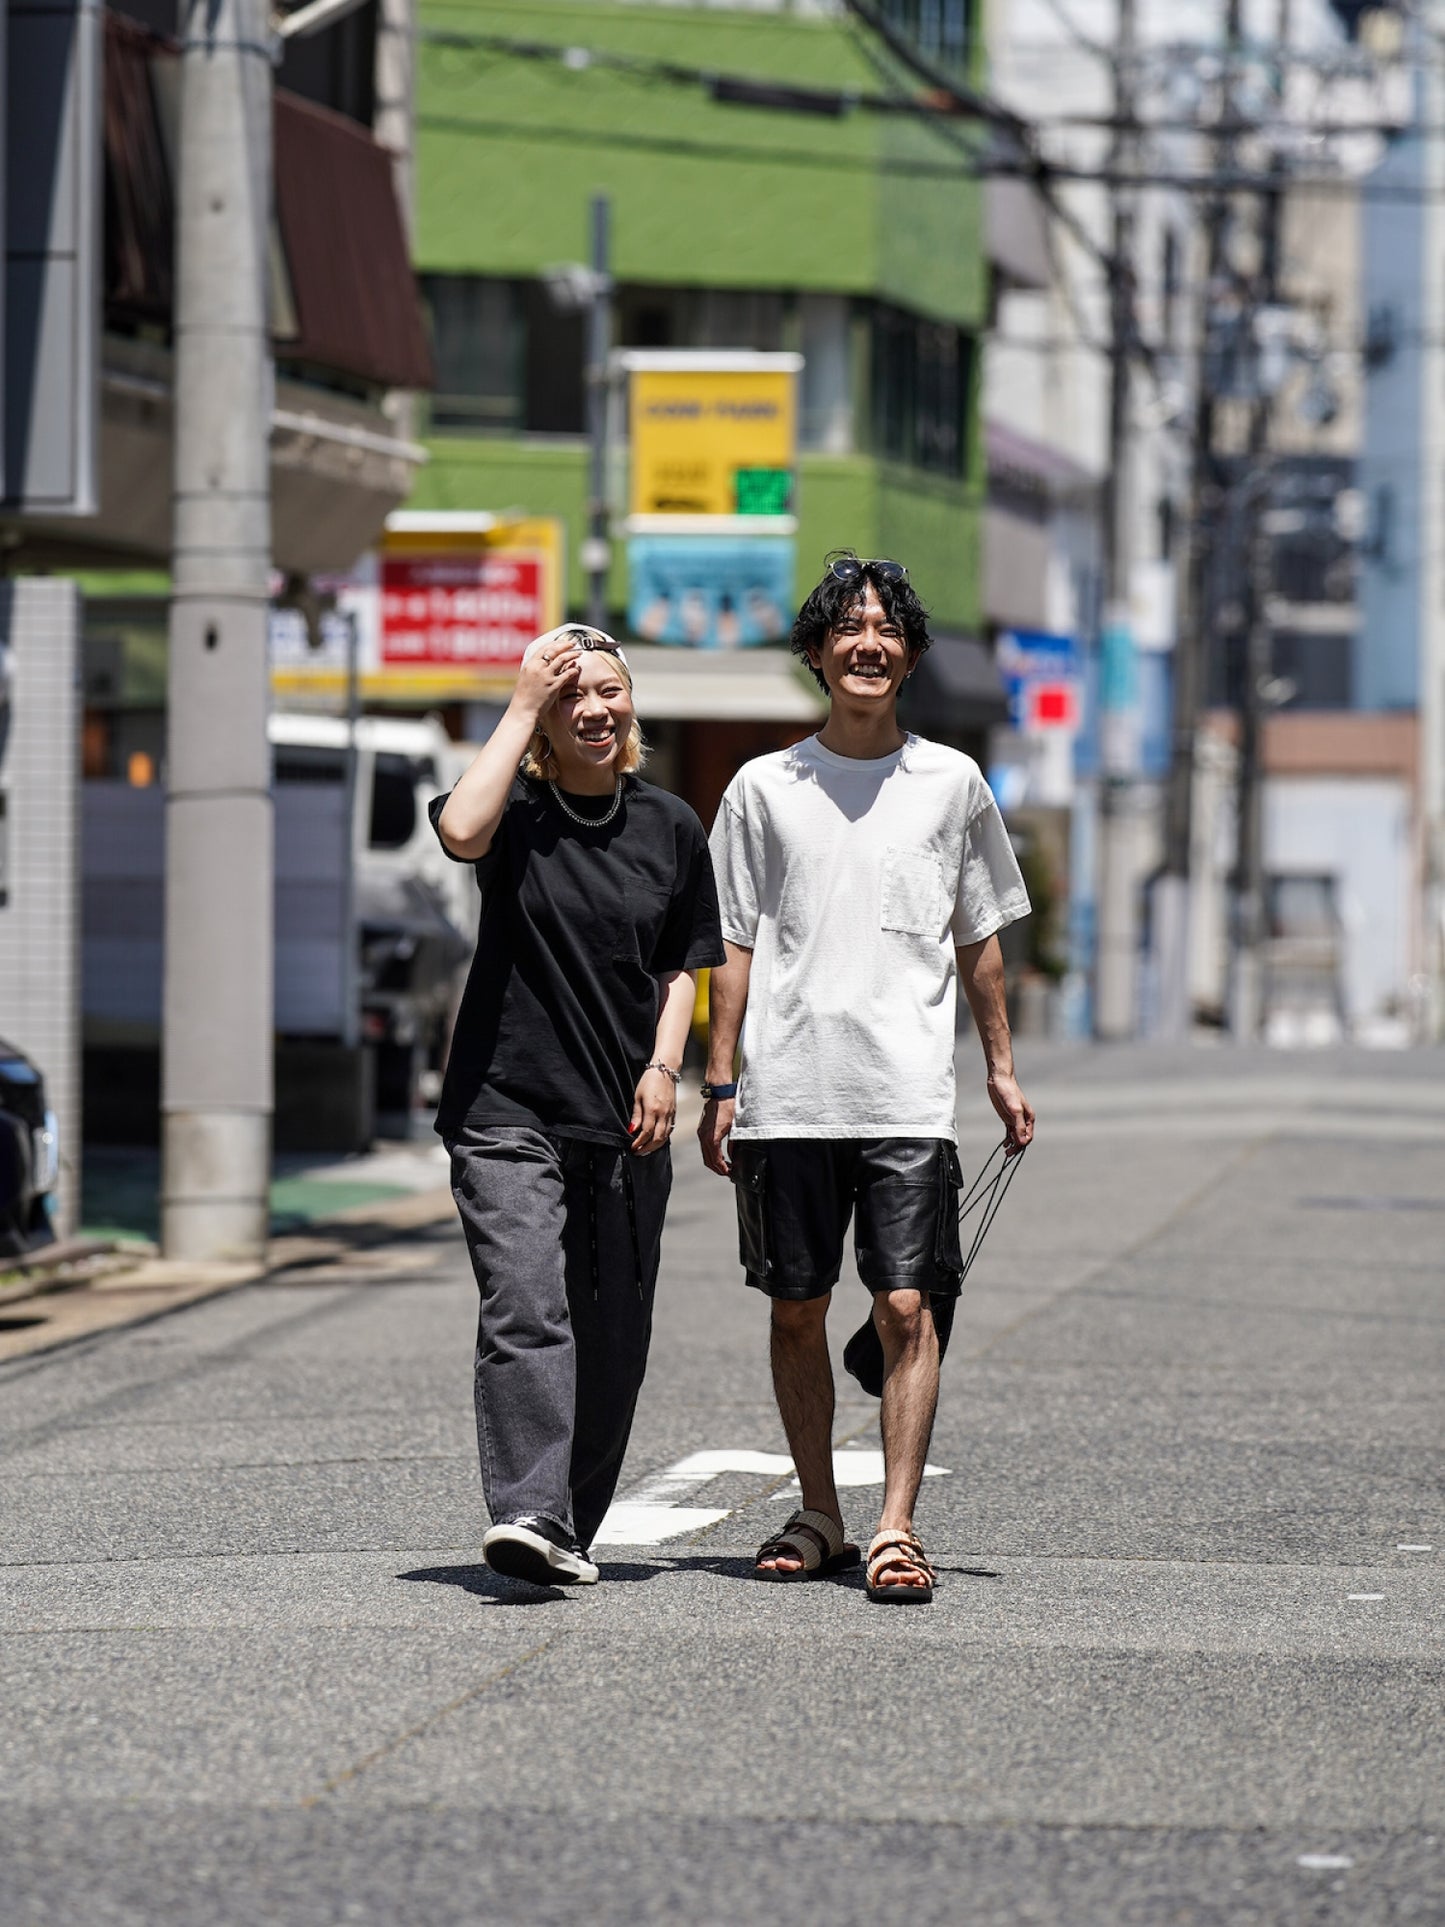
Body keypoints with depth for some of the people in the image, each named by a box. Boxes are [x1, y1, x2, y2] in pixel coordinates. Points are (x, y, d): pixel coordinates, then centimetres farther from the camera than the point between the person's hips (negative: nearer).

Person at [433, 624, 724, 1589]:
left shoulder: (670, 827, 9)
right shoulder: (514, 809, 0)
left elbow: (682, 966, 15)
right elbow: (460, 830, -24)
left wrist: (663, 1066, 0)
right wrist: (523, 708, -15)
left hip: (624, 1121, 3)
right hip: (507, 1111, -3)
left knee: (612, 1341, 5)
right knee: (525, 1311, -19)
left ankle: (573, 1530, 17)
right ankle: (529, 1515, -26)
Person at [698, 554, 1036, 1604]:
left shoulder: (951, 782, 8)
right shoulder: (765, 786, 8)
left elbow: (979, 938, 14)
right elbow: (735, 945, 9)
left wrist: (1002, 1068, 11)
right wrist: (720, 1084, 3)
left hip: (909, 1098, -1)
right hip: (787, 1096, 1)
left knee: (907, 1308, -9)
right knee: (796, 1311, 6)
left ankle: (898, 1527, -9)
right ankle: (819, 1518, 17)